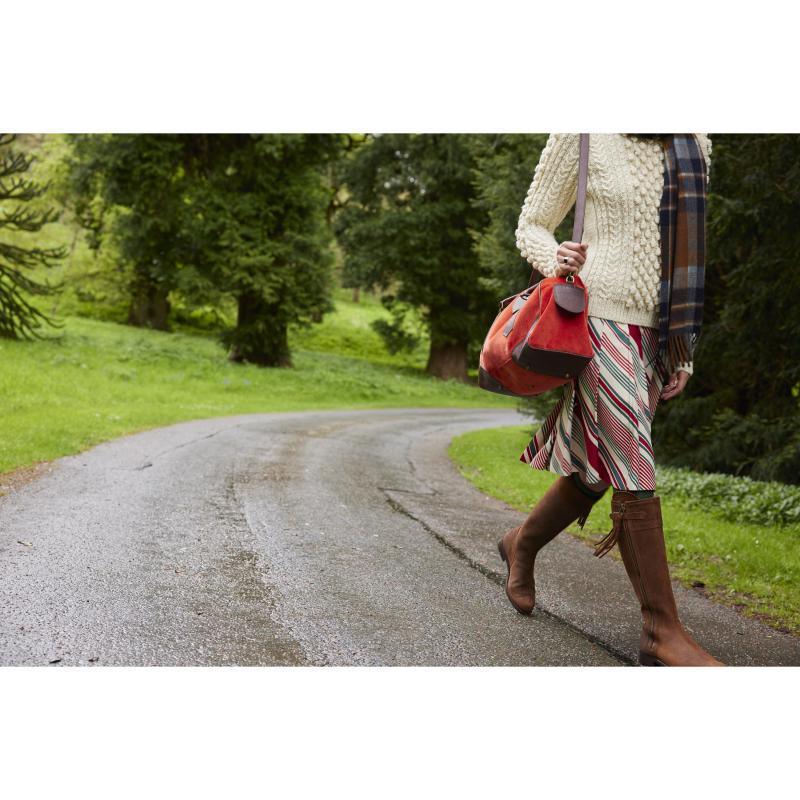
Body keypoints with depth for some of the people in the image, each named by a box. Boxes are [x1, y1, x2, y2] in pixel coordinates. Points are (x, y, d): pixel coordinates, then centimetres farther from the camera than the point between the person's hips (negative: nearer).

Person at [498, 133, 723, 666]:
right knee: (633, 474, -9)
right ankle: (663, 632, -2)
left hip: (656, 330, 6)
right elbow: (532, 226, 3)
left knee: (598, 472, 13)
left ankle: (522, 545, 38)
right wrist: (557, 263, -20)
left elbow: (684, 249, 16)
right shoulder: (583, 134, -5)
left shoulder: (693, 143, 10)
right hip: (600, 318, -6)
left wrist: (685, 350, 14)